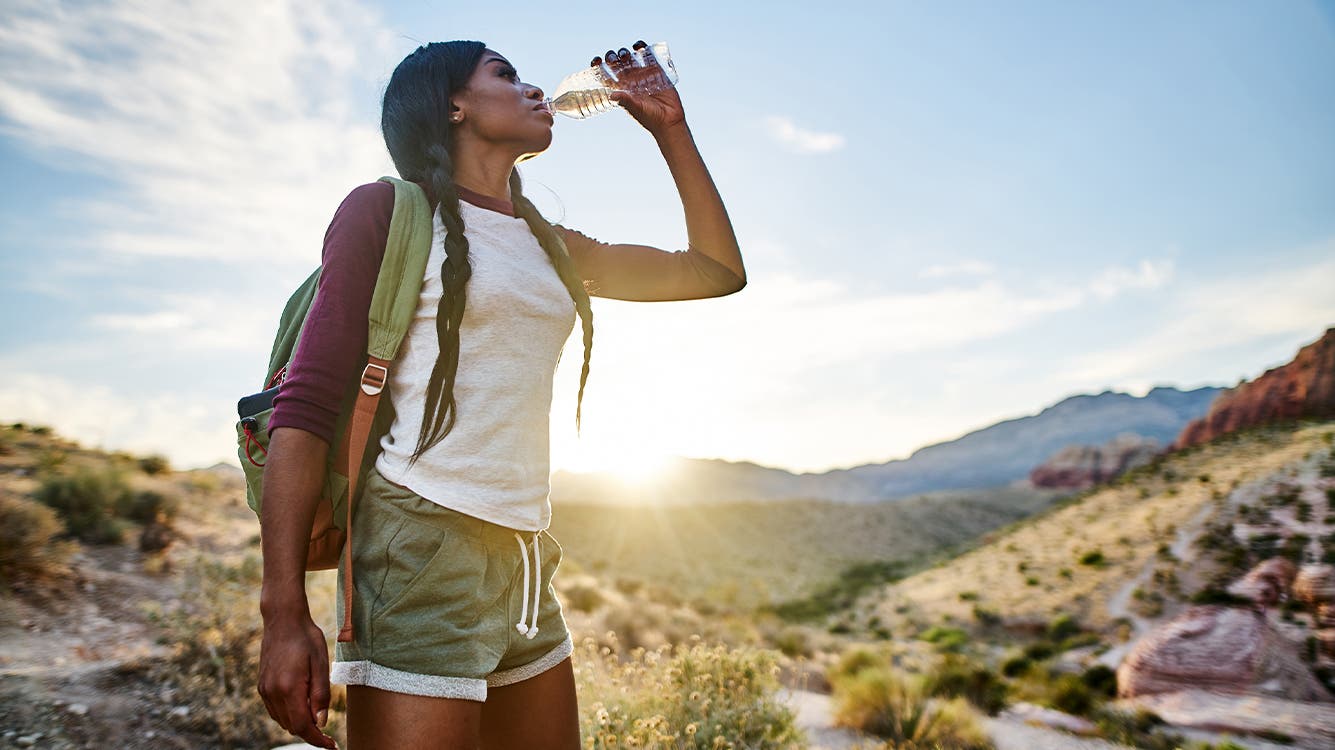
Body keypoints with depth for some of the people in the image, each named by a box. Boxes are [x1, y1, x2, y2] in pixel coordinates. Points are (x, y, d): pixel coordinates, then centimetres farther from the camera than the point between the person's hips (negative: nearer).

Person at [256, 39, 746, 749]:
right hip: (424, 544, -6)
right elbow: (307, 403, -7)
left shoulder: (551, 247, 18)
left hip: (523, 561, 6)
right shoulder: (387, 210, 1)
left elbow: (717, 271, 20)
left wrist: (669, 128, 18)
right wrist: (284, 612, -14)